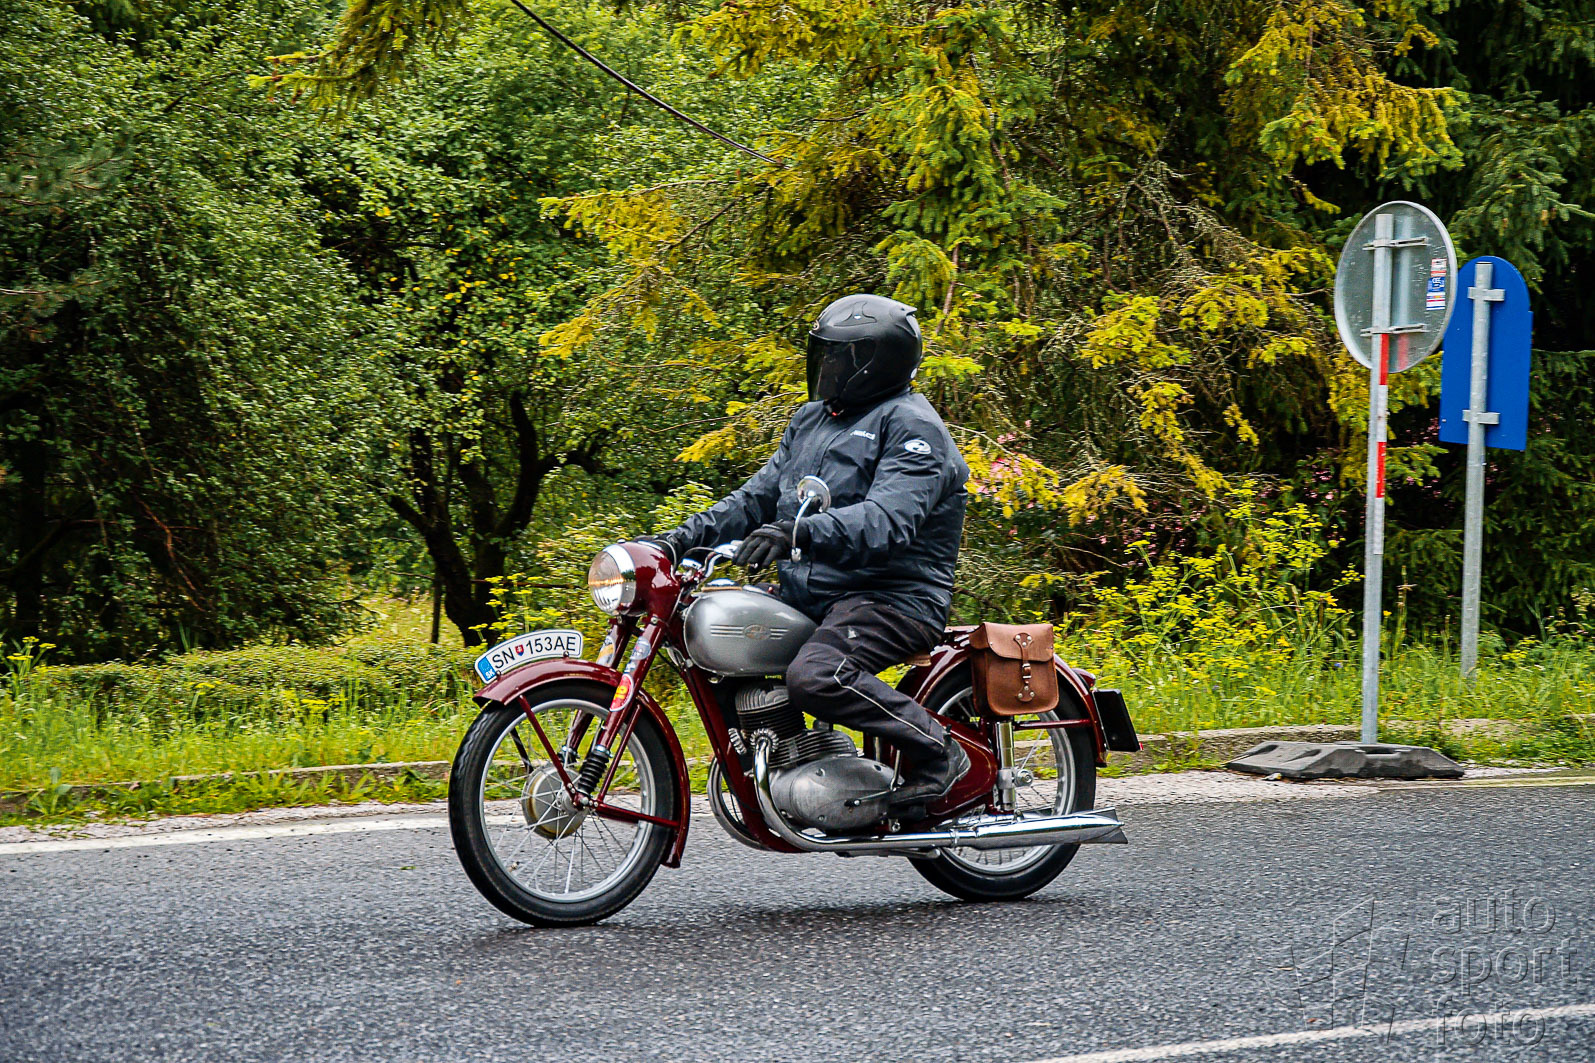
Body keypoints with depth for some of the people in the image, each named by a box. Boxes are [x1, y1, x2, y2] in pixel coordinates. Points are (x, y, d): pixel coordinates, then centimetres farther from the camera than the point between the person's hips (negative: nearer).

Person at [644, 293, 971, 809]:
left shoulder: (912, 427, -10)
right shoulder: (811, 420, 19)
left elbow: (888, 520, -26)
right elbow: (759, 495, 20)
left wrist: (800, 532, -40)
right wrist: (686, 536, 4)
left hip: (893, 597, -10)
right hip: (808, 593, 10)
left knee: (814, 677, -34)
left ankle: (937, 750, -16)